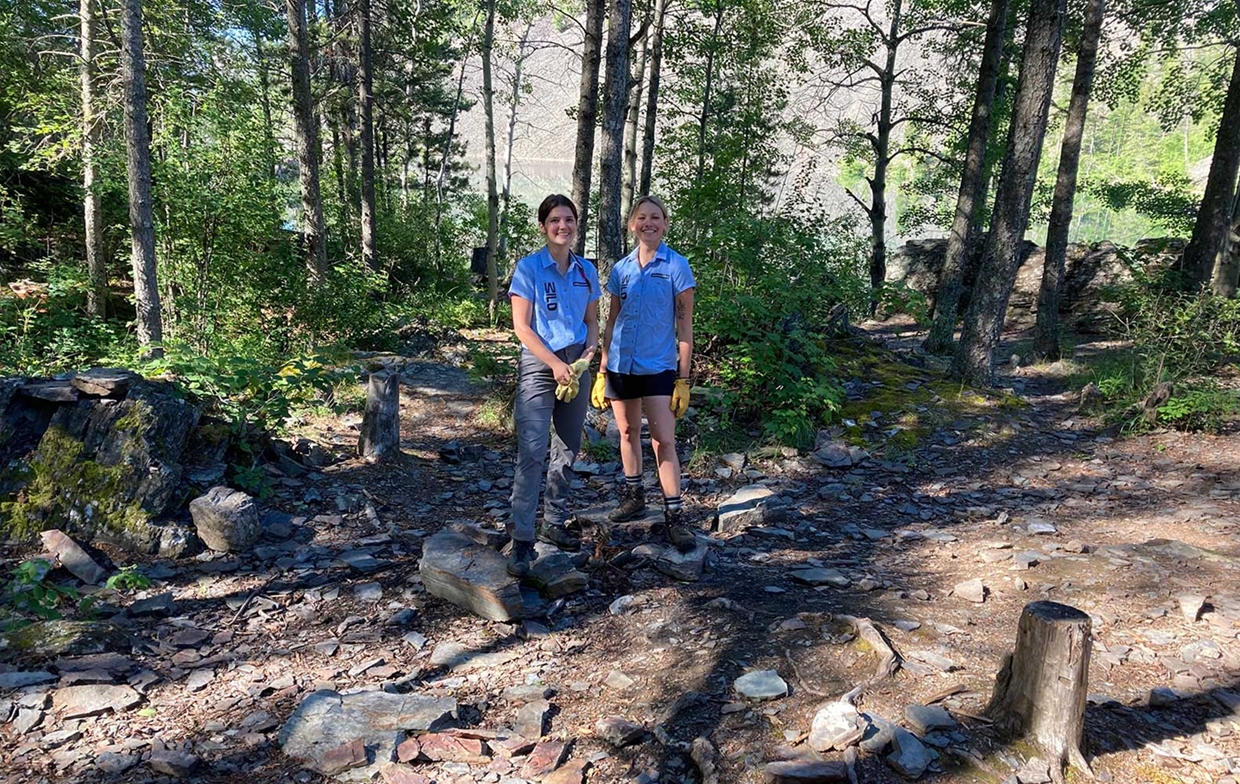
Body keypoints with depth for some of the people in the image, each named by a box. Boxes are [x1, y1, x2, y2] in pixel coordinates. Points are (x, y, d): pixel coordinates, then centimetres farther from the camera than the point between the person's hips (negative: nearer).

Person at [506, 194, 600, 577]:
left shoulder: (586, 270, 8)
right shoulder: (529, 268, -6)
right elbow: (521, 326, -10)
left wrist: (590, 349, -6)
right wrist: (555, 364, -16)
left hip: (576, 365, 6)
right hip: (538, 365, -5)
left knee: (568, 450, 12)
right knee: (533, 453, -12)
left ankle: (554, 523, 27)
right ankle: (521, 539, -8)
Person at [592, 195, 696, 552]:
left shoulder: (676, 266, -5)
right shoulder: (621, 269, 6)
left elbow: (685, 326, -6)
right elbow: (611, 322, 11)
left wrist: (683, 378, -9)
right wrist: (602, 371, 8)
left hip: (657, 366, -4)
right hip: (621, 364, 4)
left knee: (664, 441, -8)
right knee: (628, 432, 15)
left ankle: (674, 517, -2)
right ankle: (634, 496, 32)